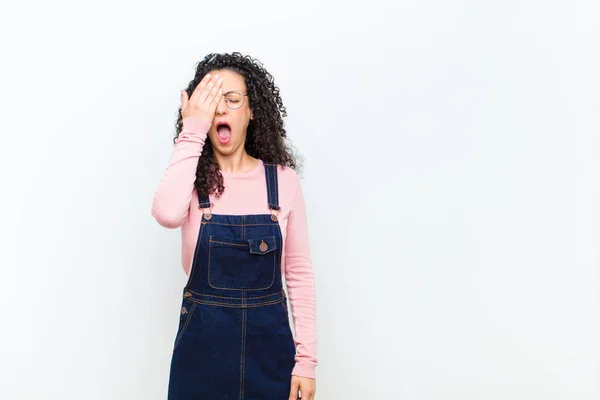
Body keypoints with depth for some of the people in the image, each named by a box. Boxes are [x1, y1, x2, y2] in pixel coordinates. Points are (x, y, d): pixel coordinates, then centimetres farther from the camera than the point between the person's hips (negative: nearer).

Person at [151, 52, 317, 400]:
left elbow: (299, 272, 0)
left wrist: (306, 359, -4)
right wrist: (192, 132, -21)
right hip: (202, 343, 0)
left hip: (268, 342, 1)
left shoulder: (284, 180, -3)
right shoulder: (191, 179, -3)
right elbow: (167, 214, -28)